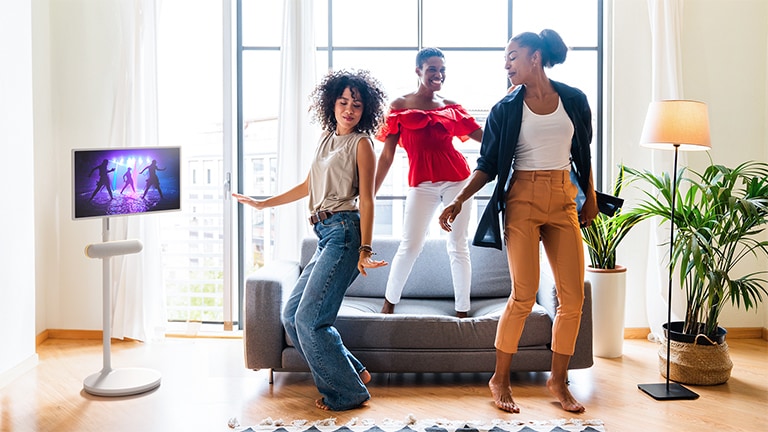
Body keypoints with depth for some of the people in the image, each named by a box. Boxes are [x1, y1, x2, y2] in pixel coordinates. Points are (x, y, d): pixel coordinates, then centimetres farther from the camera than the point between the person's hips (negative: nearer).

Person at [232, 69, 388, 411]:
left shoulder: (361, 144, -2)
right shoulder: (327, 139, 19)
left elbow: (366, 200, -8)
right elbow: (308, 186, 29)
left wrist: (365, 250, -16)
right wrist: (263, 204, 35)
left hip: (344, 232, -9)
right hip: (325, 236, 9)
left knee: (309, 318, -12)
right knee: (292, 315, 8)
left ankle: (347, 393, 2)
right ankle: (353, 372, 14)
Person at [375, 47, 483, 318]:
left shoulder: (451, 107, 8)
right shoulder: (400, 106, 2)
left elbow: (486, 137, 5)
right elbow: (387, 155, 1)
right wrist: (370, 193, -1)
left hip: (456, 179, 2)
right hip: (421, 182, -2)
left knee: (458, 246, 4)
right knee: (410, 246, 0)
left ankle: (462, 311, 15)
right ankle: (389, 303, 22)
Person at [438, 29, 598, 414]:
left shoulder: (574, 100, 8)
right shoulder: (506, 109, 3)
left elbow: (583, 153, 17)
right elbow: (488, 164, 2)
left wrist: (590, 198, 17)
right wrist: (459, 200, -9)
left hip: (564, 201, 3)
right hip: (523, 201, -3)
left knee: (573, 296, -1)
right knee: (524, 295, -9)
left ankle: (558, 380, 14)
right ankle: (500, 379, 6)